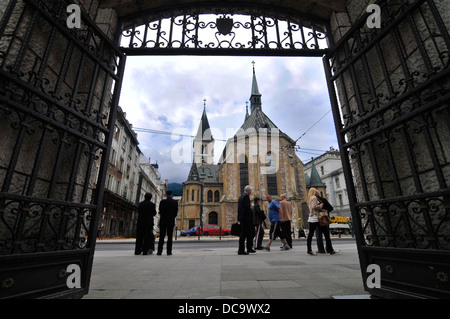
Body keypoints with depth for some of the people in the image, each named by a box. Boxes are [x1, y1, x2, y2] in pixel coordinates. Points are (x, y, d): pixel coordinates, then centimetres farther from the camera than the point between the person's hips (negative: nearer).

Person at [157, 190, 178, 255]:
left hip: (163, 221, 0)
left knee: (161, 237, 6)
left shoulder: (162, 202, -5)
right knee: (170, 237, 4)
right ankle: (169, 251, 4)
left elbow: (160, 212, 1)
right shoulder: (175, 202, -2)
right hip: (171, 221, 0)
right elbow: (176, 212, 1)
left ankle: (159, 251, 5)